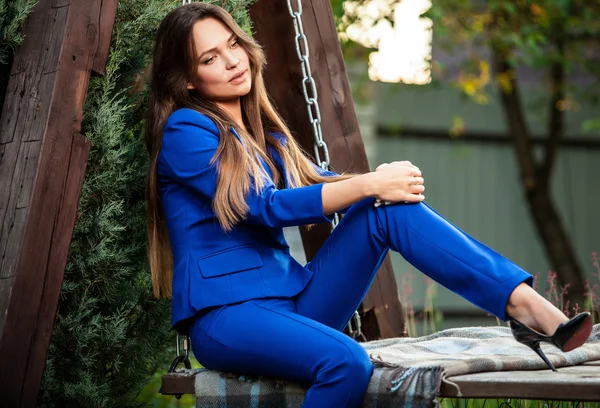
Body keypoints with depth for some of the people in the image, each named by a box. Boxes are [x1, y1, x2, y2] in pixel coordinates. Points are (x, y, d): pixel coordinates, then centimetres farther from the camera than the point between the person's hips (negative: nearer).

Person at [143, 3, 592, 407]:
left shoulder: (263, 129, 18)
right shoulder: (185, 130, -6)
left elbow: (321, 185, 11)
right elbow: (265, 207, -15)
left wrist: (383, 181, -11)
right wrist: (369, 185, -19)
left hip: (294, 298, 7)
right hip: (224, 312, -6)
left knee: (392, 207, -15)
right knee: (346, 361, -36)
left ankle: (525, 305, -25)